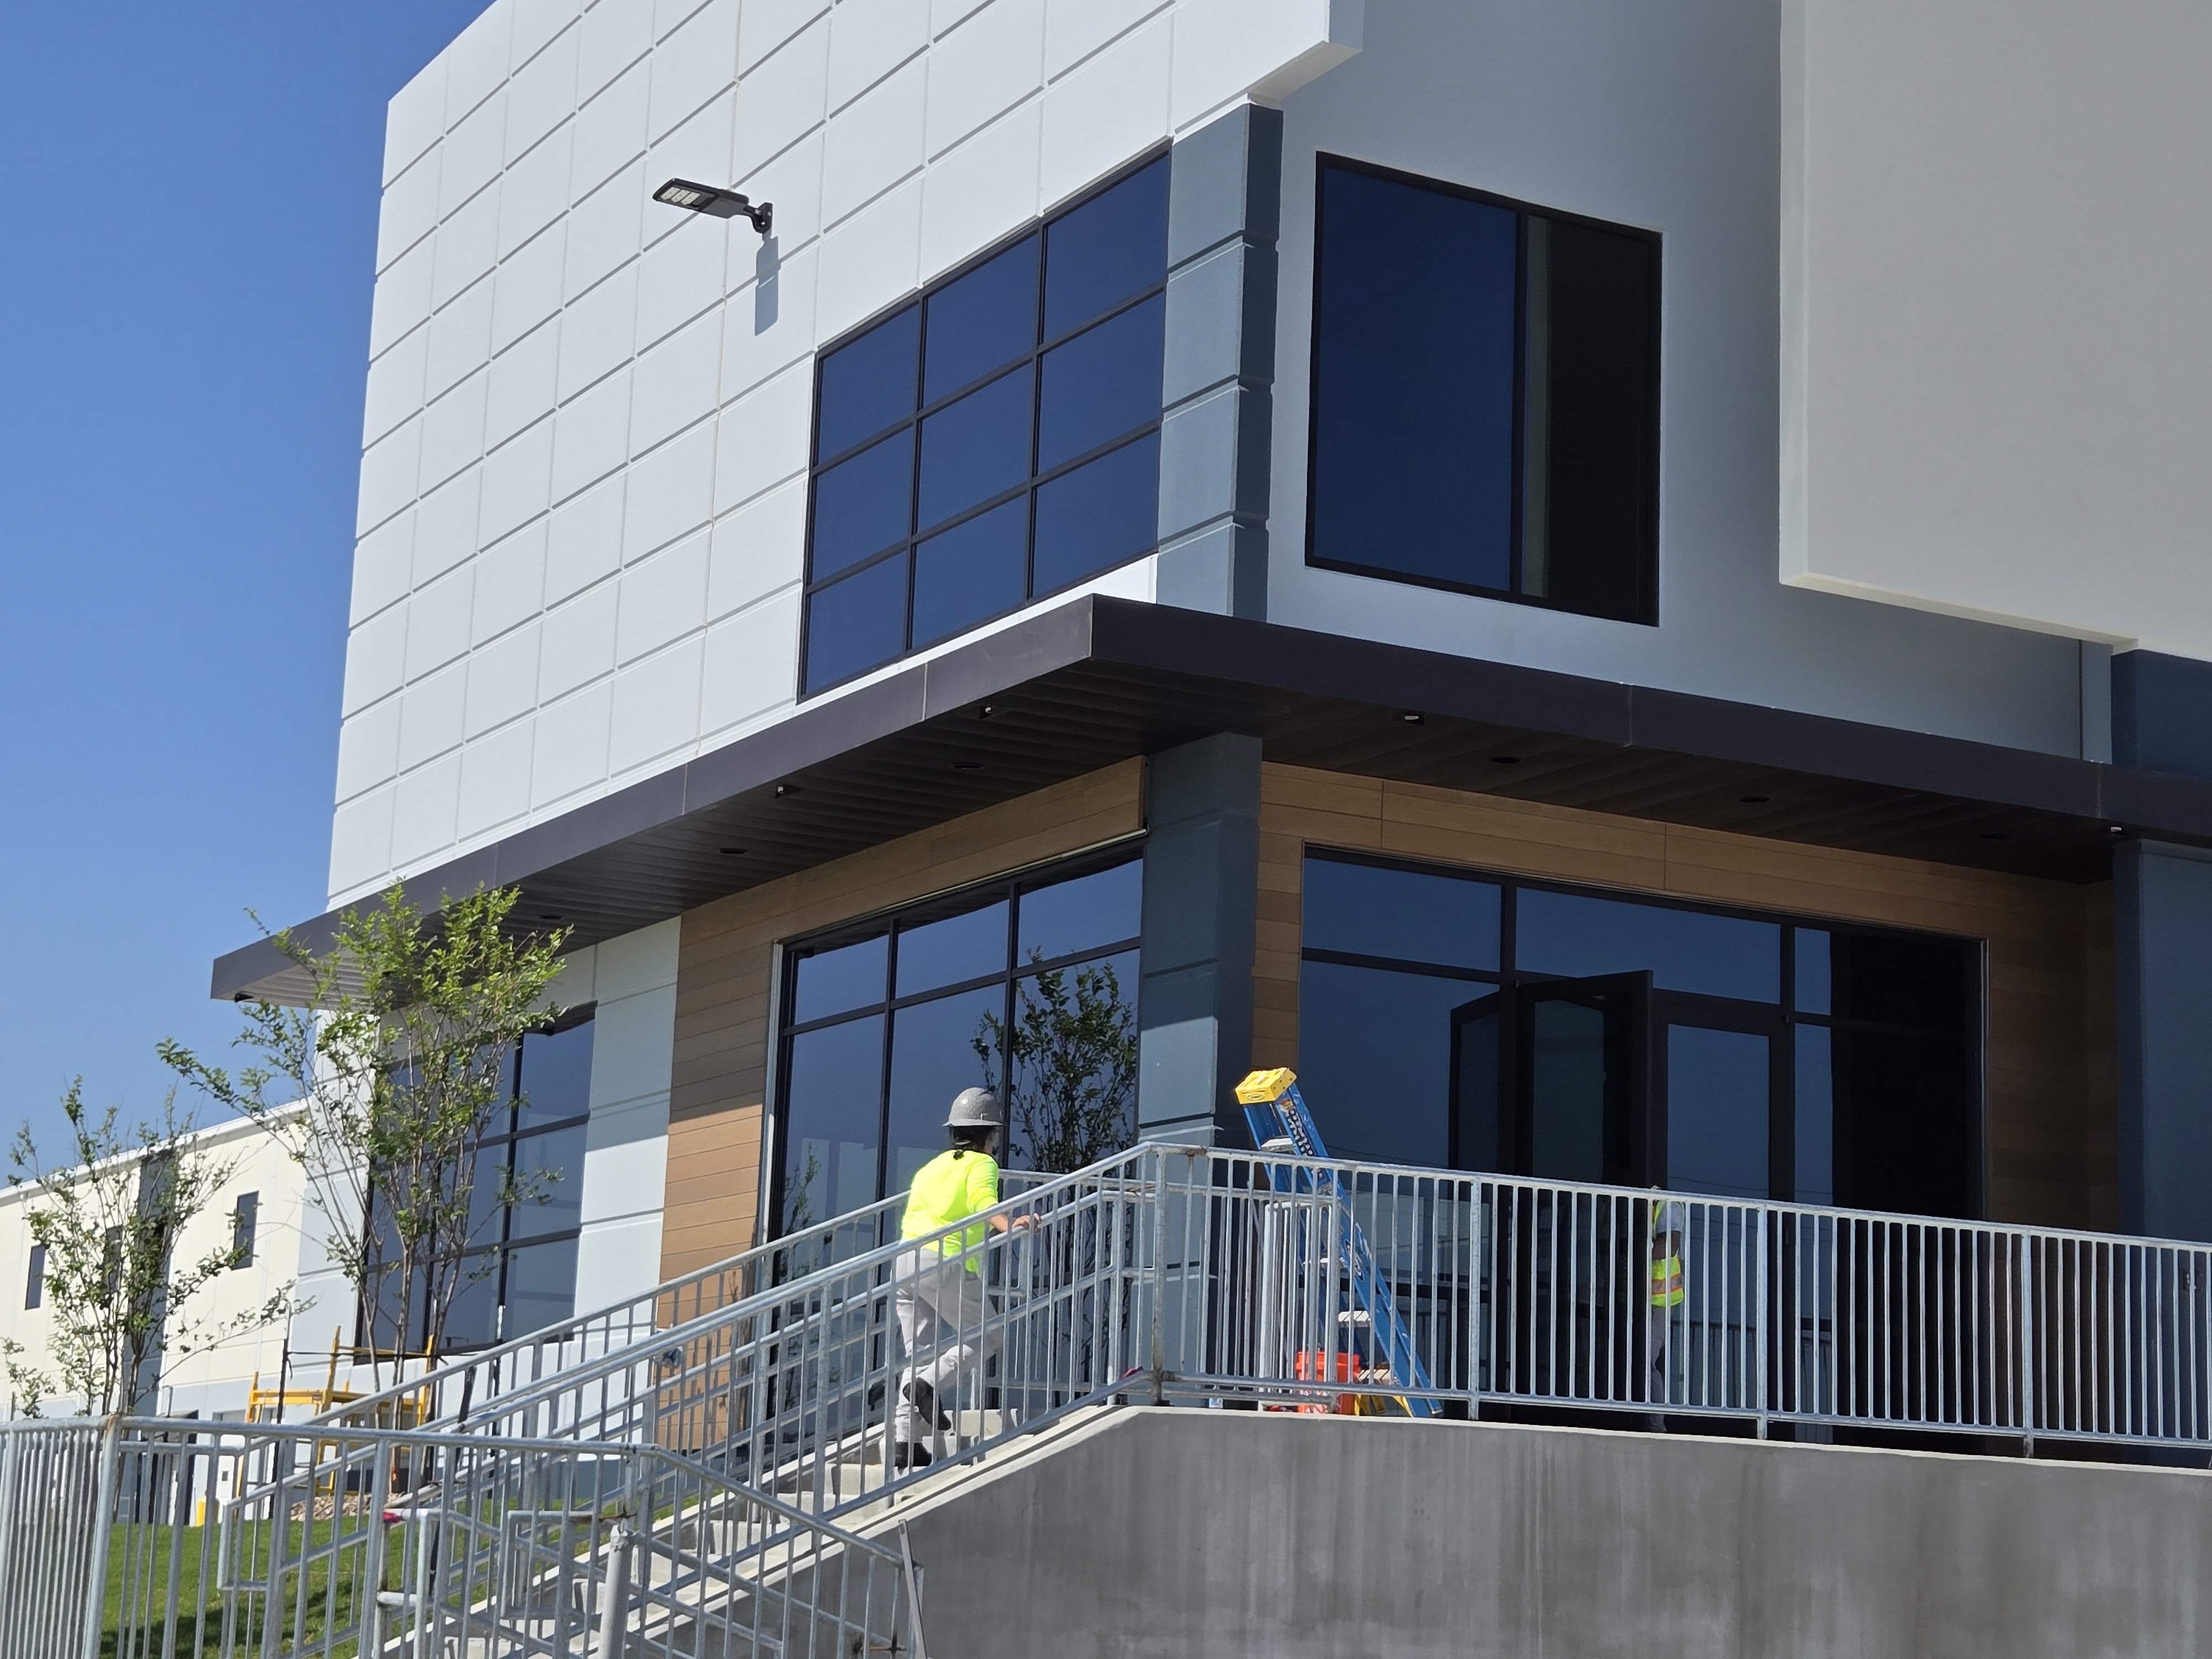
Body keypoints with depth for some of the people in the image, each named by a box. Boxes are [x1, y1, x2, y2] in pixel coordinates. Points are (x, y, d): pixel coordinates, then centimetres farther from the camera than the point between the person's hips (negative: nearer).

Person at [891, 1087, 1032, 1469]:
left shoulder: (931, 1167, 25)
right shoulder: (982, 1164, 6)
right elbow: (982, 1201, -16)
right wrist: (1009, 1225, -31)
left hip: (904, 1261, 7)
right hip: (946, 1263, -7)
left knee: (920, 1352, 9)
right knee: (985, 1340, 6)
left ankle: (905, 1437, -1)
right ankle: (927, 1385, -16)